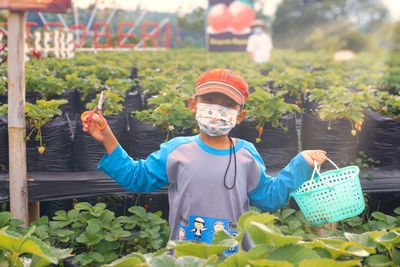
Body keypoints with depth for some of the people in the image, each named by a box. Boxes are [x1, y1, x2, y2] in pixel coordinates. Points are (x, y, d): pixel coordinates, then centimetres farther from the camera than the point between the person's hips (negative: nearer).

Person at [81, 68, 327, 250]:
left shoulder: (246, 155, 0)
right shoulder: (176, 150, -3)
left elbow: (269, 197, 10)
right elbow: (136, 176, 6)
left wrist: (301, 163, 5)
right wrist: (108, 139, -2)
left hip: (236, 258, 1)